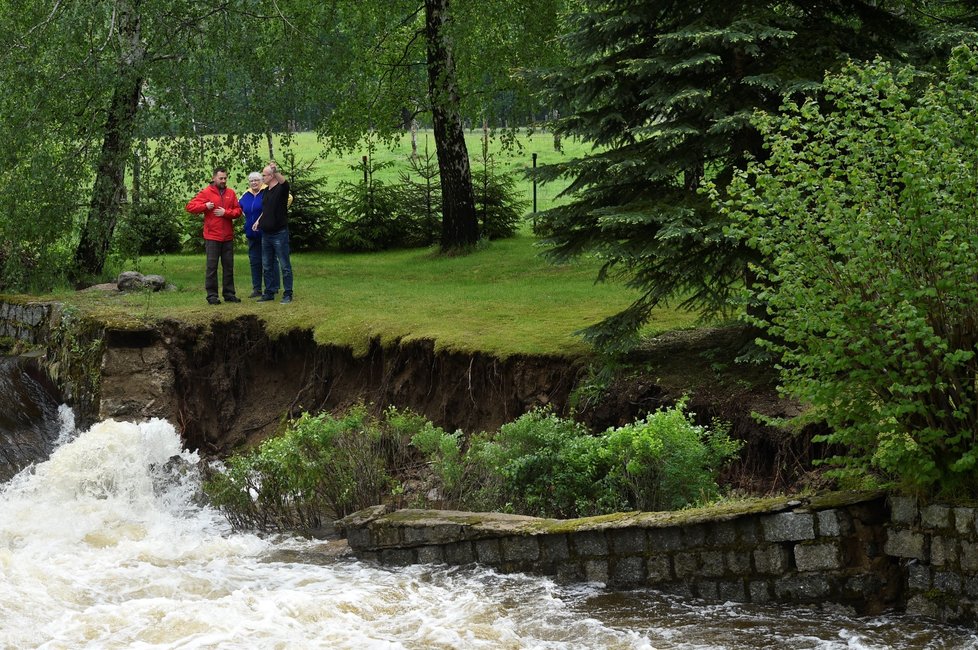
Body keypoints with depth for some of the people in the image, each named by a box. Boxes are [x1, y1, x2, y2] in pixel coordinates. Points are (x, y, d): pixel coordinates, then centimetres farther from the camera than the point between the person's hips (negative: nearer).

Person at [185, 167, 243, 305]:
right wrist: (205, 206, -18)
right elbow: (190, 206, -4)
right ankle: (212, 295, 2)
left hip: (228, 237, 4)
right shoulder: (206, 192, -2)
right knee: (212, 266, -1)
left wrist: (226, 213, -13)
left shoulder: (230, 193, 9)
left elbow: (238, 210, 4)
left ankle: (229, 294, 16)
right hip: (212, 237, -4)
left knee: (228, 266, 9)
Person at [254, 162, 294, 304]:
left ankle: (287, 294, 2)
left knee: (284, 265, -2)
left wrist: (276, 171, -51)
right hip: (266, 234, 8)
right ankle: (269, 292, 19)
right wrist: (259, 220, 14)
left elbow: (284, 182, -34)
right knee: (267, 265, 12)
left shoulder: (281, 189, -10)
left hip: (279, 233, -8)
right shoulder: (266, 191, 13)